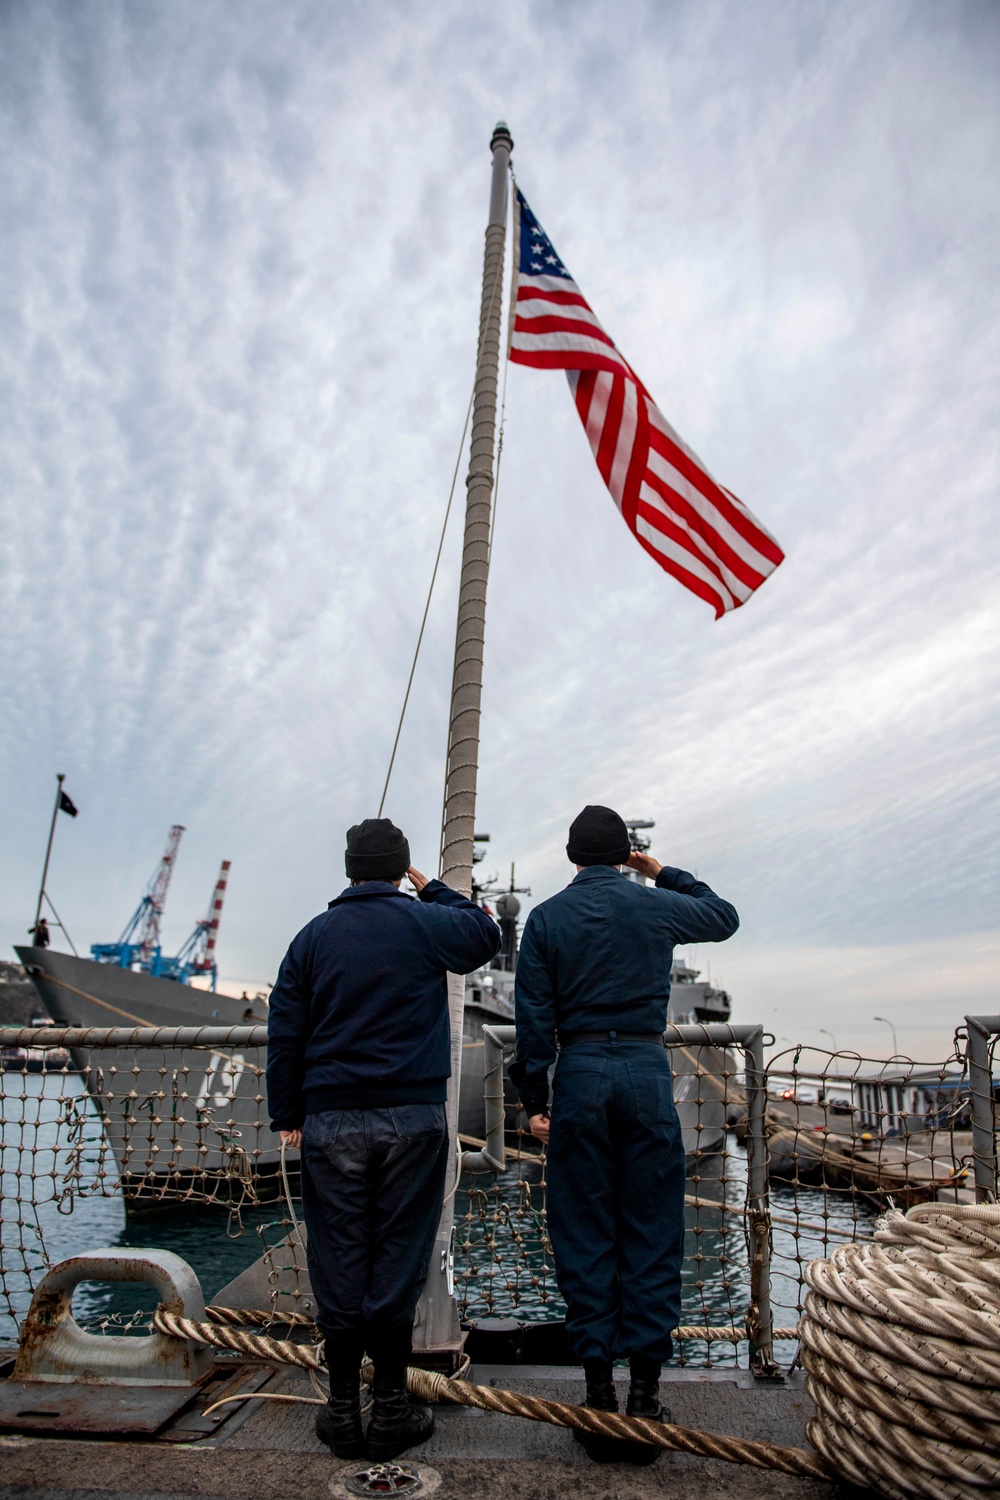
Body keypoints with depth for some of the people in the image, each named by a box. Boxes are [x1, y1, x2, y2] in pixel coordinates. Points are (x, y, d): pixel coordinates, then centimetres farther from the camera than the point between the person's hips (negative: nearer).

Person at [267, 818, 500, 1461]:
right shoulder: (425, 923, -3)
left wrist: (288, 1115, 13)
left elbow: (285, 1033, 6)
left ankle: (343, 1408, 19)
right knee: (398, 1260, 6)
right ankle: (392, 1407, 15)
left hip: (332, 1122, 2)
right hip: (413, 1118, -1)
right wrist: (432, 888, 20)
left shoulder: (313, 937, 4)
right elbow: (486, 935, 16)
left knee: (339, 1263, 9)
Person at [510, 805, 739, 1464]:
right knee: (651, 1234, 7)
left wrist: (534, 1099, 5)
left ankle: (599, 1389, 13)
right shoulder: (656, 906, 2)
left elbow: (534, 1016, 0)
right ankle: (646, 1390, 11)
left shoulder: (546, 918, 3)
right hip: (647, 1070, 0)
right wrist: (665, 874, 26)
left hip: (579, 1074, 0)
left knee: (584, 1236, 8)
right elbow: (725, 916, 22)